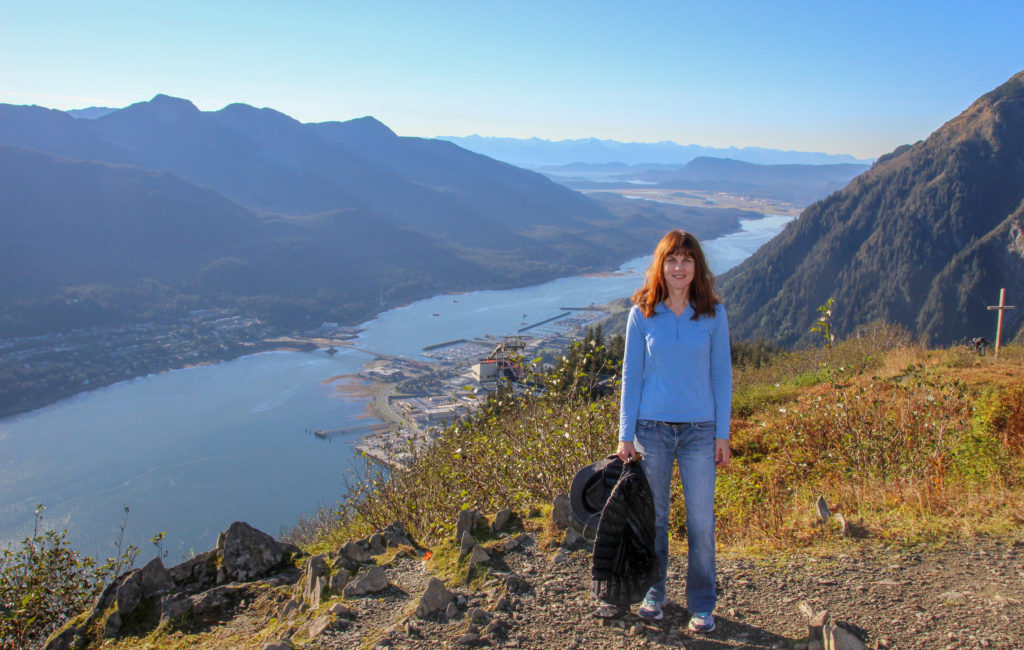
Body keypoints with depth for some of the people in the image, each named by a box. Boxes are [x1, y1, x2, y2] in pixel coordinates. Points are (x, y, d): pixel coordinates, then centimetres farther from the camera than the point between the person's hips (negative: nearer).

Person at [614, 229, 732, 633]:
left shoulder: (713, 314, -1)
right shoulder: (642, 314, -2)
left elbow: (721, 375, 3)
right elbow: (631, 375, 2)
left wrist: (723, 434, 1)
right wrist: (626, 435, 0)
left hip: (699, 430, 0)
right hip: (652, 428, 0)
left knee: (701, 520, 3)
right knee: (654, 517, 11)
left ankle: (702, 606, 20)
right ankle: (653, 594, 30)